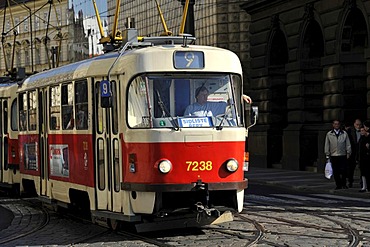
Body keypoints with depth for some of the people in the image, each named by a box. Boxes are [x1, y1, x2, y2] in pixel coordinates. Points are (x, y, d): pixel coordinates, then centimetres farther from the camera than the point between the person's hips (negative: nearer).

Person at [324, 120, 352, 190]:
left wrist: (348, 152, 4)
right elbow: (327, 145, 10)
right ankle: (338, 185, 8)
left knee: (343, 171, -4)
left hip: (343, 155, 0)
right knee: (336, 172, 1)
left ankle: (343, 184, 9)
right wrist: (327, 154, 7)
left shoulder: (344, 133, 7)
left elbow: (348, 144, 10)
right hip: (333, 156, 0)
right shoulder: (329, 134, 7)